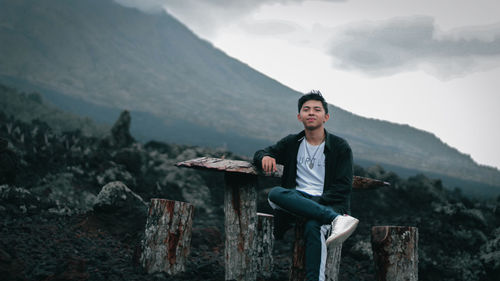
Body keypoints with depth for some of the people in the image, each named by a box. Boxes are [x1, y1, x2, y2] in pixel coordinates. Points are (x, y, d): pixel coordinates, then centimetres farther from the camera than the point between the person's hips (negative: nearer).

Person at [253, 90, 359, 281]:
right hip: (296, 200, 3)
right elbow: (260, 154, 17)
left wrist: (319, 201, -17)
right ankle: (336, 220, -39)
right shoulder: (291, 143, 16)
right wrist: (265, 157, -9)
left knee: (313, 226, -38)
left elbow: (343, 187, -1)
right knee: (275, 193, -31)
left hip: (328, 204, -3)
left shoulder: (340, 147, 5)